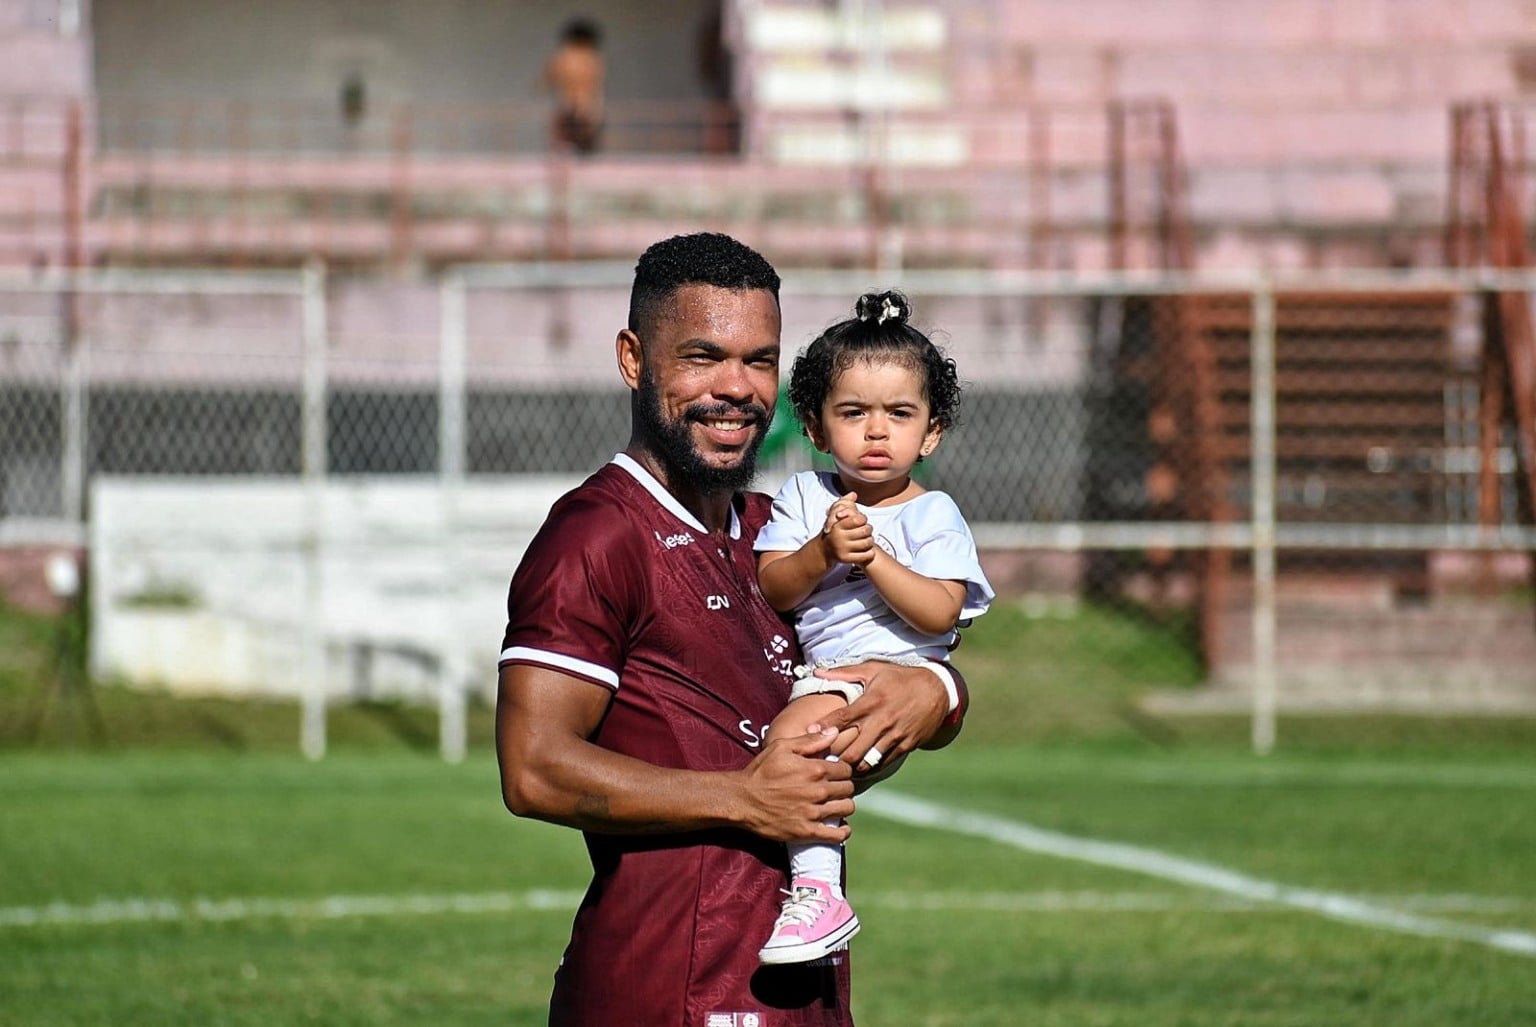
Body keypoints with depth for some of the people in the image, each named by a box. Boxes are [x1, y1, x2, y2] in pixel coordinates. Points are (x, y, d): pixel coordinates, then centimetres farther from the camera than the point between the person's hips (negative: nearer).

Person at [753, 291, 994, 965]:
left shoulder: (932, 515, -1)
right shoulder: (803, 496, 11)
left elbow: (940, 612, -13)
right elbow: (774, 590, 1)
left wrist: (872, 558, -20)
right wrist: (825, 551, -17)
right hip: (820, 676, 7)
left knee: (795, 732, -31)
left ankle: (818, 891, -32)